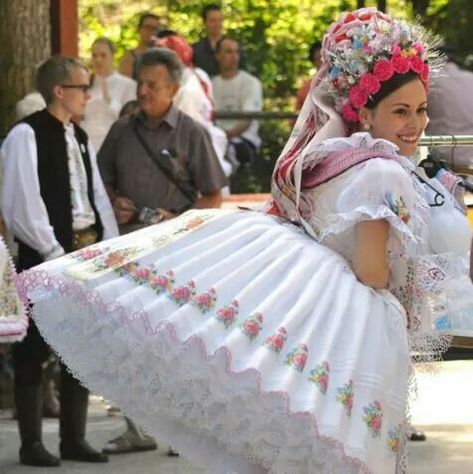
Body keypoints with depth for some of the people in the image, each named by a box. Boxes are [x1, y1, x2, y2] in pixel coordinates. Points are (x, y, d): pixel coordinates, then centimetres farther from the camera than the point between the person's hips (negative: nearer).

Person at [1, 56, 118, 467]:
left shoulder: (79, 137, 14)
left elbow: (97, 196, 14)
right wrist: (53, 252, -16)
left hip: (86, 250, 8)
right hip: (45, 255, -8)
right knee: (35, 348, -1)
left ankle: (74, 437, 19)